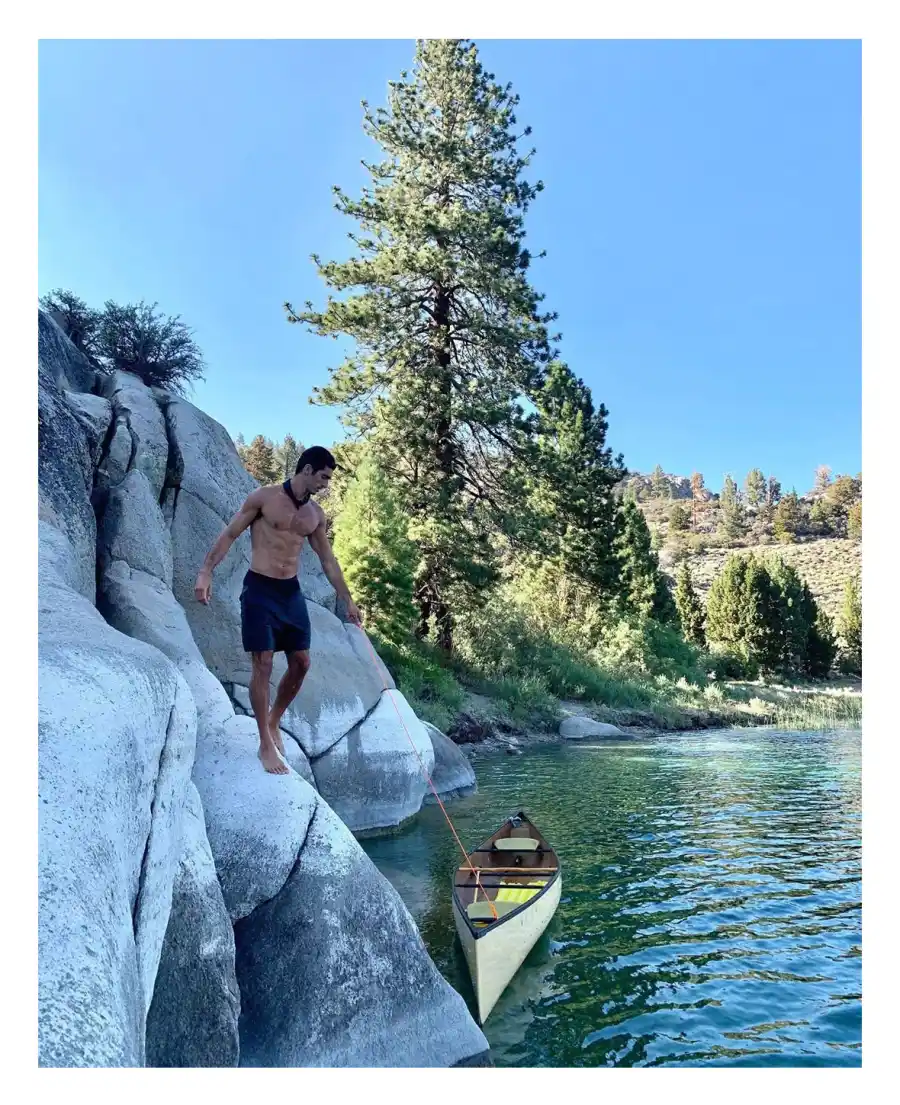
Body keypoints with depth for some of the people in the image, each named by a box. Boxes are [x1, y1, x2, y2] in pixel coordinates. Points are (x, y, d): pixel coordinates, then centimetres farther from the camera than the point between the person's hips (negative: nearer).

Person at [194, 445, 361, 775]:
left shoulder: (316, 514, 9)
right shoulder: (264, 498, -7)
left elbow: (328, 560, 15)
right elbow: (229, 535, -6)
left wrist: (347, 600, 16)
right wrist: (206, 572, -18)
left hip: (291, 592, 6)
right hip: (259, 590, -6)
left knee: (301, 663, 6)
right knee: (263, 665, -5)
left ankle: (273, 722, 29)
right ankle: (266, 744, 5)